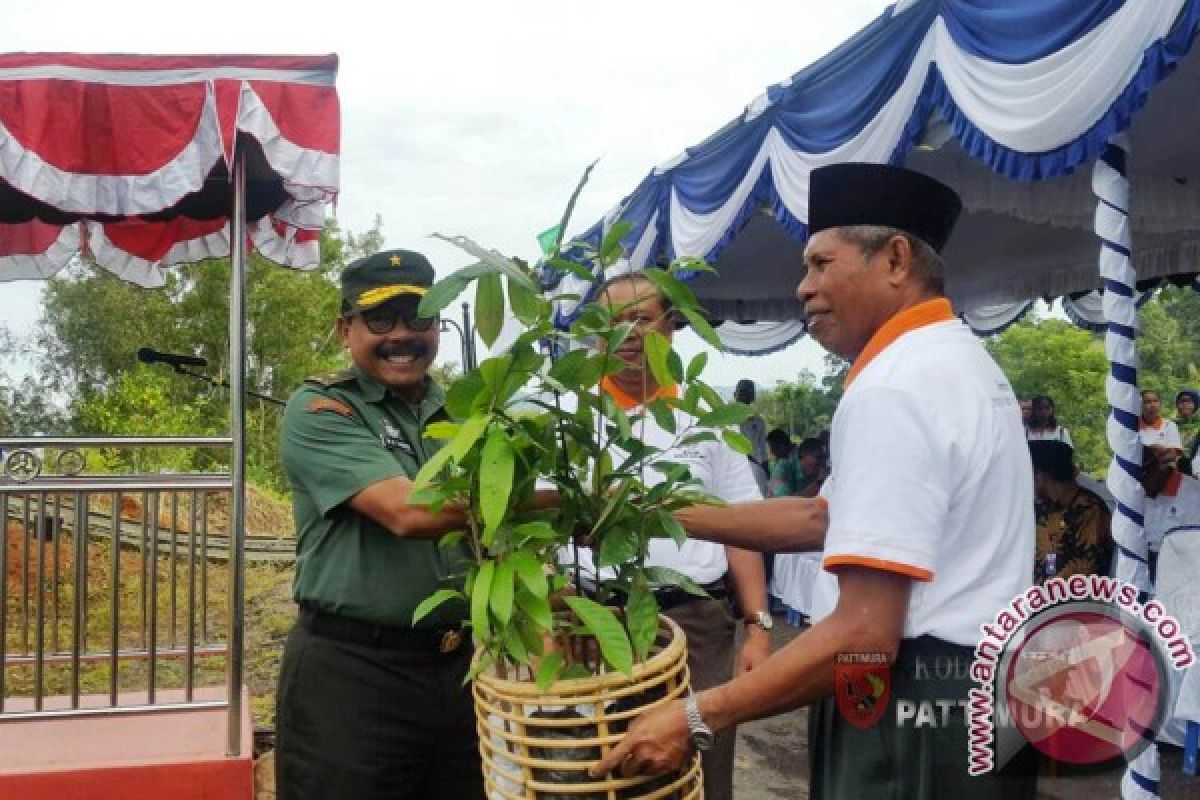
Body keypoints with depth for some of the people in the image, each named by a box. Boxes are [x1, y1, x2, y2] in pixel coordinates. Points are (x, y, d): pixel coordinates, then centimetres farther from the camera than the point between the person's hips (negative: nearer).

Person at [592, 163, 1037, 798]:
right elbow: (823, 517, 17)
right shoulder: (957, 361, 13)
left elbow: (864, 636, -26)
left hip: (914, 712, -10)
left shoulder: (891, 391, -20)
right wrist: (673, 517, 15)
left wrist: (696, 717, -21)